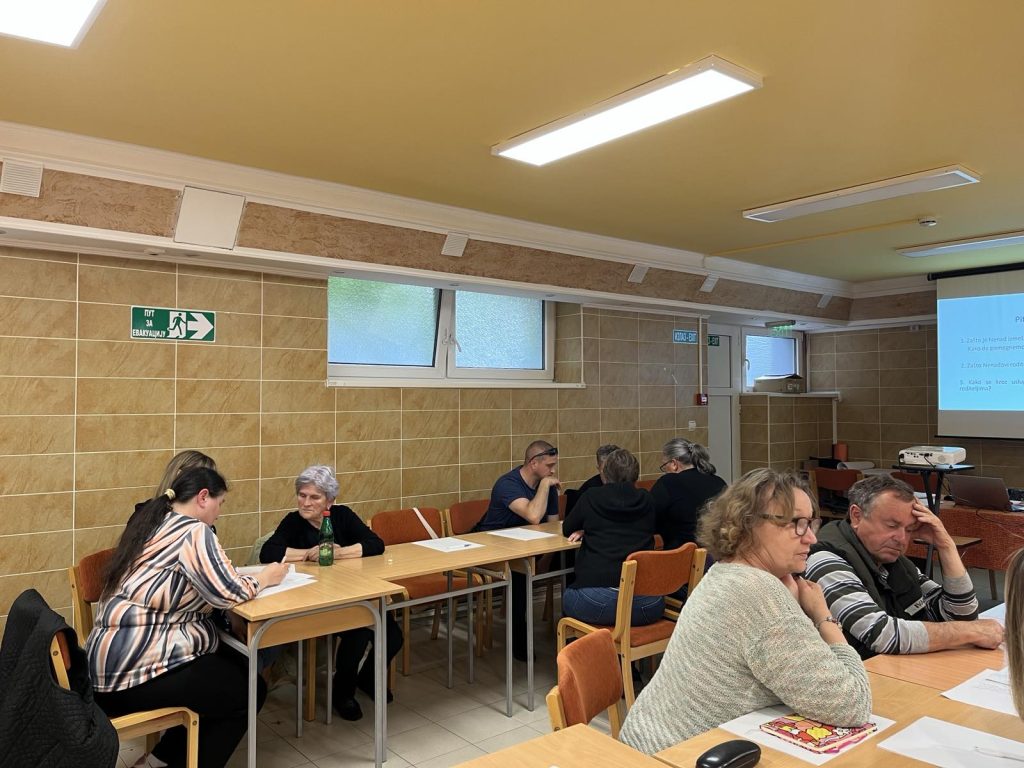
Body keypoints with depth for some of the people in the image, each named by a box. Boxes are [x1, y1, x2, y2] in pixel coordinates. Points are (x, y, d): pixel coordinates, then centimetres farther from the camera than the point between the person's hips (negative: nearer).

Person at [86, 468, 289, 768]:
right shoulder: (193, 531, -15)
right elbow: (228, 593, -19)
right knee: (249, 689, 6)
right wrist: (264, 578, 0)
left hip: (117, 658, 10)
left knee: (236, 666, 18)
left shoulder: (151, 521, 12)